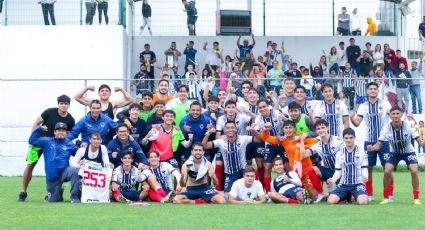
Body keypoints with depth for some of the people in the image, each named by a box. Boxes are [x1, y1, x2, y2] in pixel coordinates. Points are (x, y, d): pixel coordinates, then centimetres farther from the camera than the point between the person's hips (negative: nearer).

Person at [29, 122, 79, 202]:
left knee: (75, 171, -36)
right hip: (52, 177, 1)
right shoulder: (46, 141, 7)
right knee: (53, 200, 2)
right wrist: (39, 129, -4)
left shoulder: (69, 144, 7)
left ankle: (75, 197, -29)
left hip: (64, 171, -1)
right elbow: (32, 140, 3)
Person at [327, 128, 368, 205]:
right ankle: (347, 197, 11)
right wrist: (332, 179, -10)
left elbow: (364, 169, 3)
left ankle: (355, 197, 8)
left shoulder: (361, 152, 3)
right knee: (330, 201, -21)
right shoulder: (339, 154, 11)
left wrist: (365, 177, -20)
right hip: (343, 184, 2)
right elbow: (338, 172, 12)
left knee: (362, 202, -31)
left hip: (358, 183, -2)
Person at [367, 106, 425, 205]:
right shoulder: (386, 129, -22)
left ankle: (416, 198, -7)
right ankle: (386, 198, 0)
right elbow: (378, 145, -21)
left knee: (414, 171, -21)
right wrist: (372, 148, -44)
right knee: (387, 171, -17)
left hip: (409, 152, -1)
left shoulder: (408, 126, -25)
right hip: (394, 153, 1)